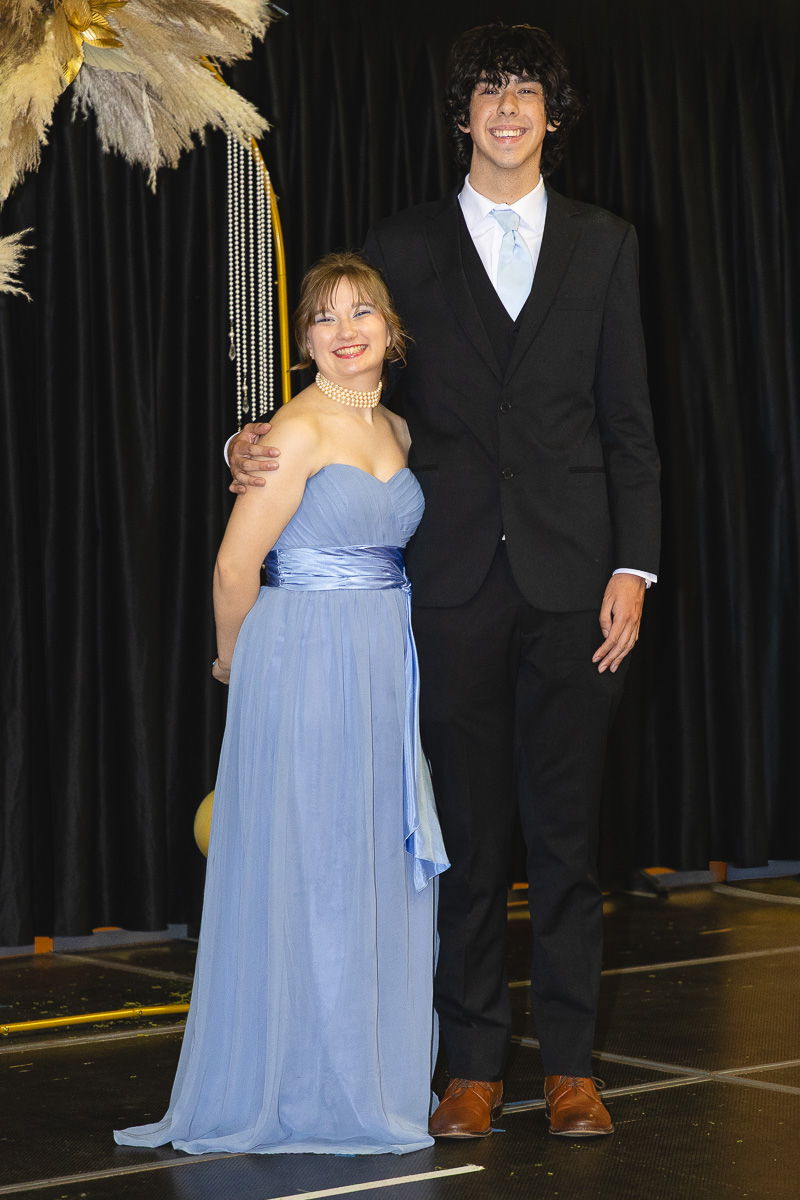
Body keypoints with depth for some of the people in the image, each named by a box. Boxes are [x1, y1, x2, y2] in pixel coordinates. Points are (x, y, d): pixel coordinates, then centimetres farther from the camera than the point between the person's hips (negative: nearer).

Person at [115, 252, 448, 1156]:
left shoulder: (397, 431, 10)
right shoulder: (299, 430, -14)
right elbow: (236, 567, -13)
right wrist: (236, 660, 0)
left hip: (387, 673, 8)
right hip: (307, 672, -8)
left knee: (384, 870, 12)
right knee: (306, 873, 0)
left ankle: (380, 1074, 24)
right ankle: (301, 1090, 12)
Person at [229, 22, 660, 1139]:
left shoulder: (605, 244, 10)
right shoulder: (404, 246, 8)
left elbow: (629, 420, 7)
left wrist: (634, 566, -1)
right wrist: (259, 448, -9)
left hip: (572, 577, 0)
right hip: (455, 576, 0)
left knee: (567, 826, 4)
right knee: (470, 828, 4)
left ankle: (571, 1066, 12)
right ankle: (473, 1066, 13)